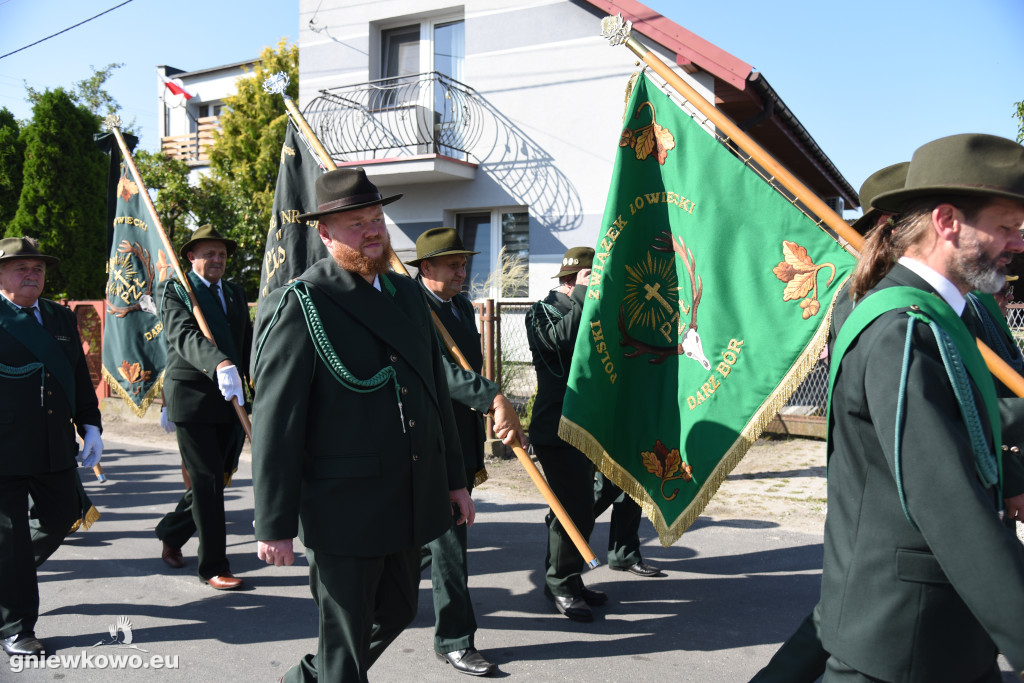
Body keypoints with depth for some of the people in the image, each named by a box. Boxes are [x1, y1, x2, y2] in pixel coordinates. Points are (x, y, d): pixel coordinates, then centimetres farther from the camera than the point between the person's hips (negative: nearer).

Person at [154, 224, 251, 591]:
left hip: (230, 398, 6)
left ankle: (171, 532, 37)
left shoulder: (235, 293, 16)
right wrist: (219, 364, -40)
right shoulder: (174, 291, -4)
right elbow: (185, 335, -23)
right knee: (207, 481, -4)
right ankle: (214, 566, 7)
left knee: (219, 476, 13)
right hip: (191, 396, -6)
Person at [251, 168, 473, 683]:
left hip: (410, 501, 8)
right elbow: (275, 424, -14)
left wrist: (454, 478, 16)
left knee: (397, 613, 22)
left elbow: (435, 390, 16)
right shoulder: (298, 305, -13)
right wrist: (275, 525, -14)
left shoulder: (408, 293, 10)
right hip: (343, 511, -7)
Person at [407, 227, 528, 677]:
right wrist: (496, 400, -43)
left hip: (465, 442, 9)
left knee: (437, 534, 21)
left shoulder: (463, 306, 13)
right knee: (448, 540, -2)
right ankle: (454, 640, 11)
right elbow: (440, 369, -31)